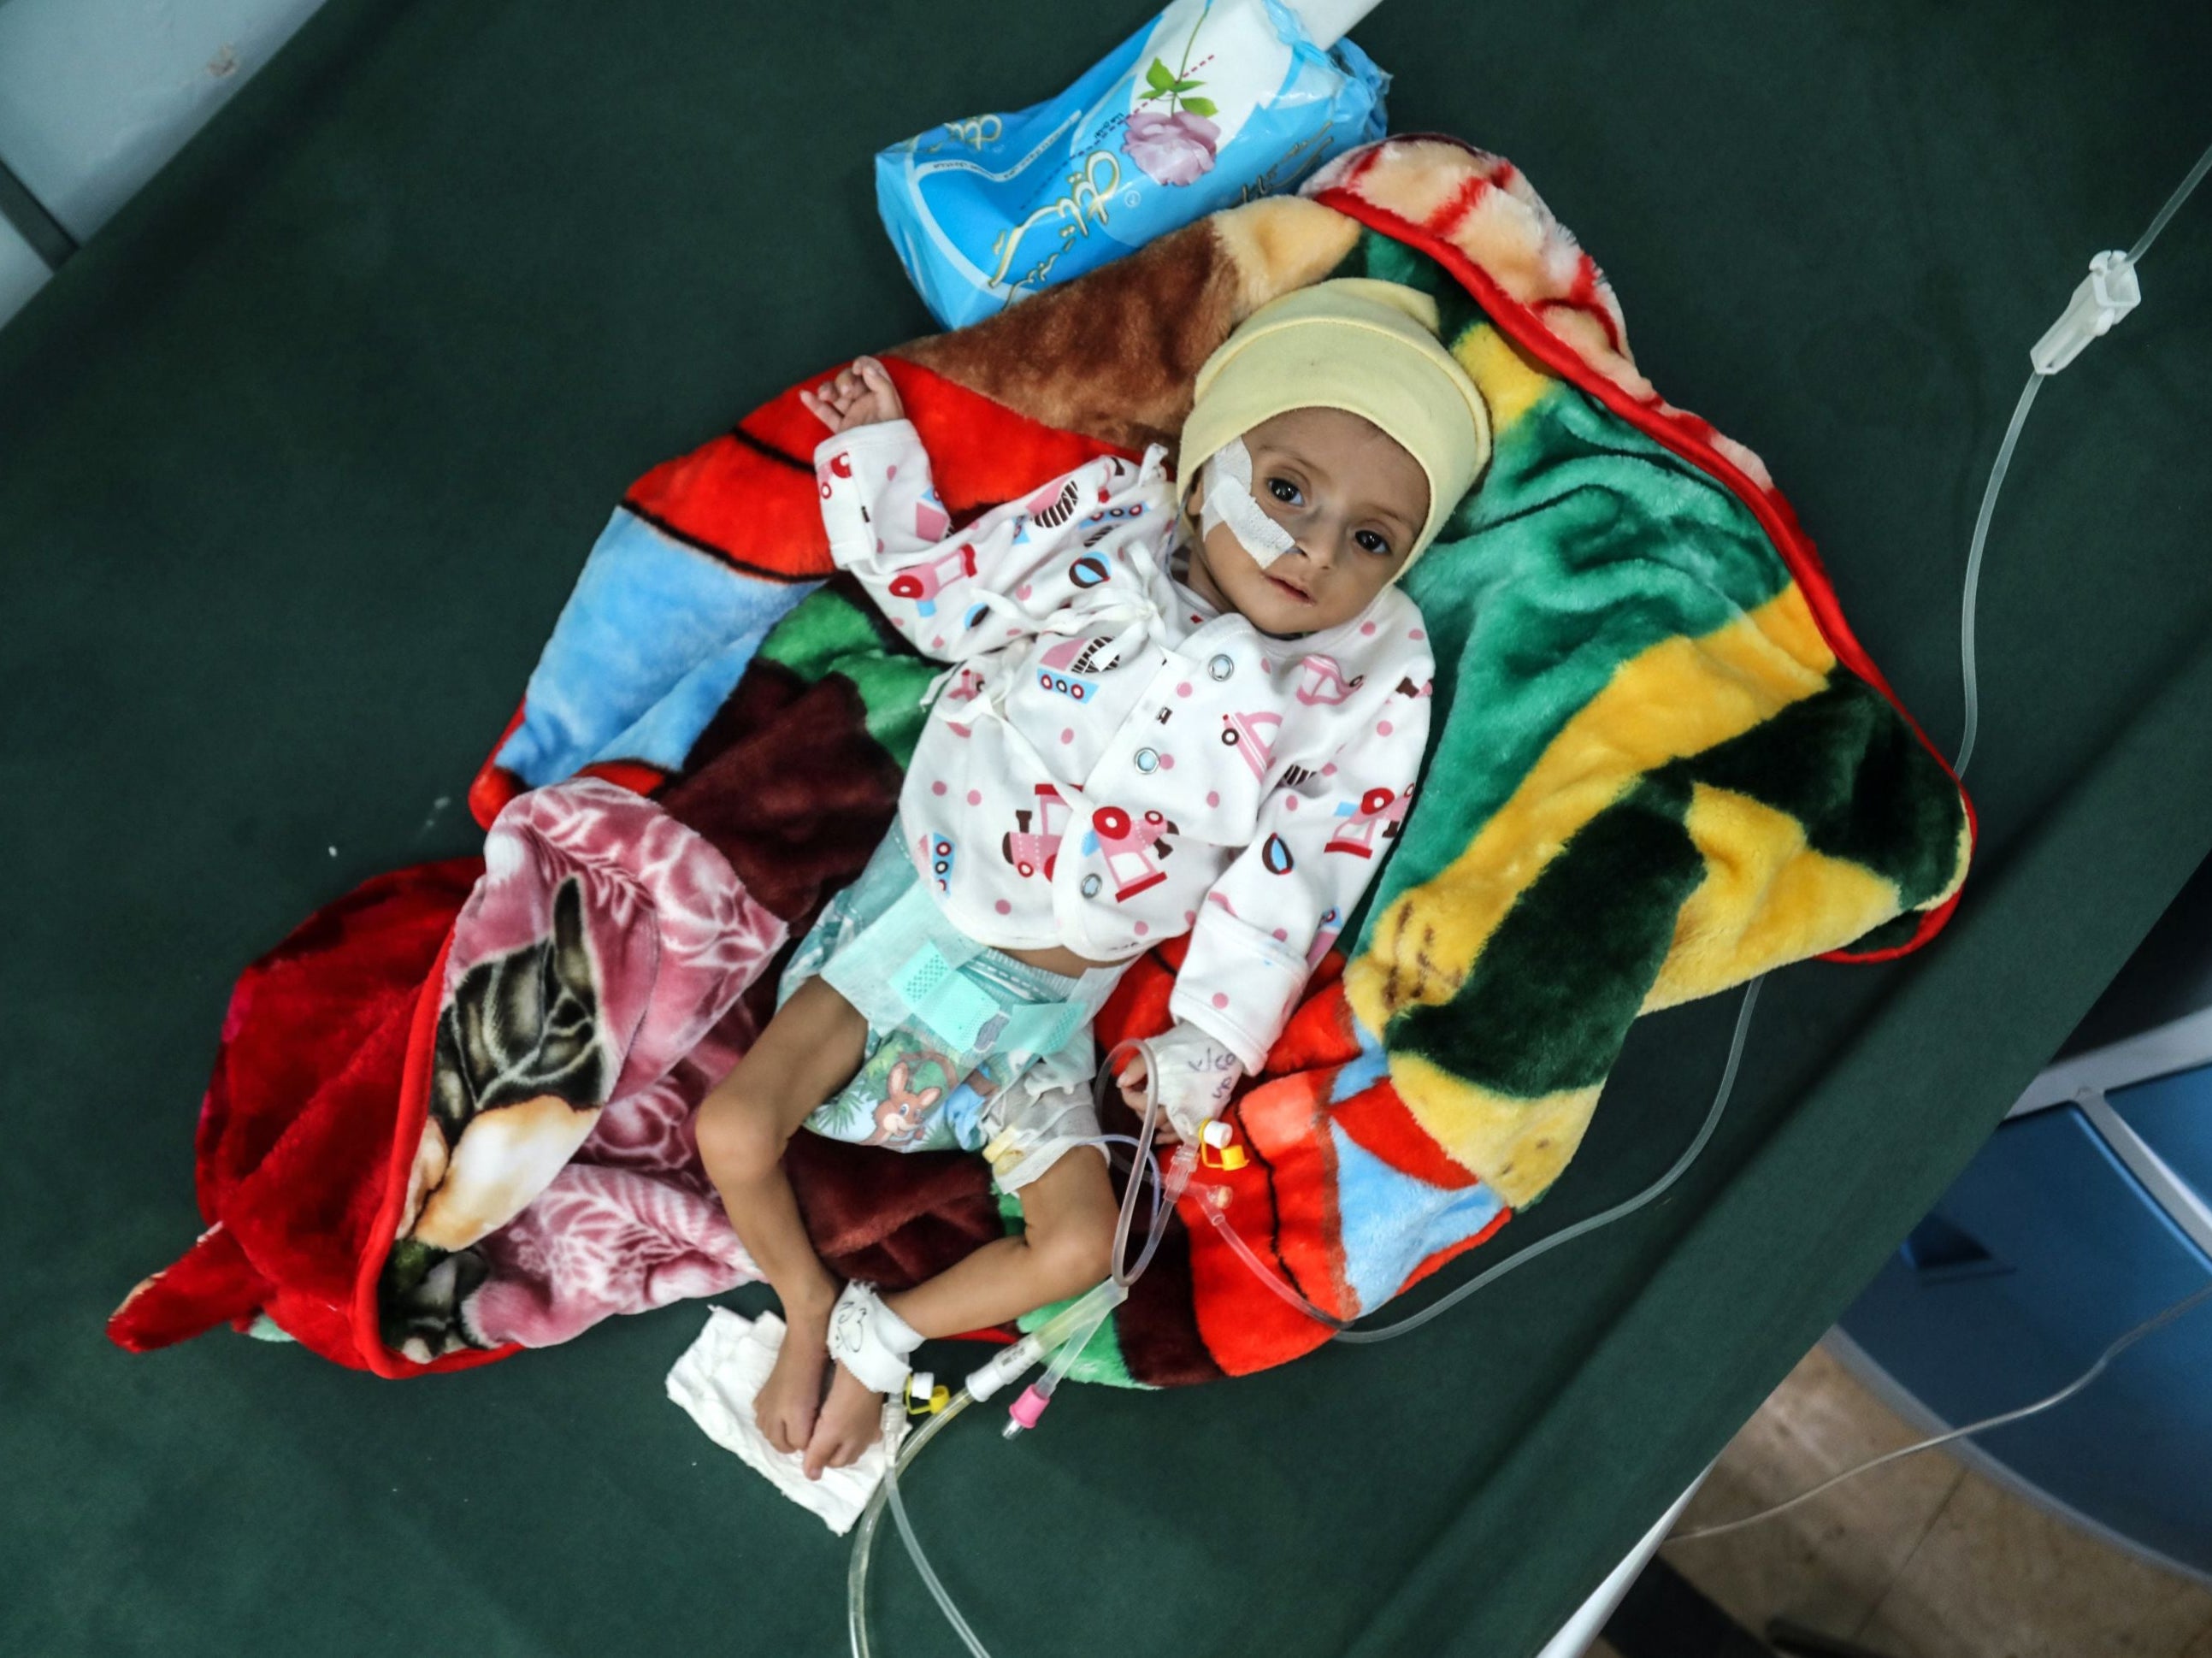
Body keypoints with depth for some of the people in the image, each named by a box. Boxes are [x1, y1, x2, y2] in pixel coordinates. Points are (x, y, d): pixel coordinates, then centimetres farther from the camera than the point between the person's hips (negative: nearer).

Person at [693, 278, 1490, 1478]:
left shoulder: (1370, 683, -12)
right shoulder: (1106, 520, -10)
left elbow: (1294, 879, -10)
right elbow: (935, 594, 2)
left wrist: (1207, 1038, -11)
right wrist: (875, 445, 0)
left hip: (1044, 1004, 1)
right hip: (912, 909, 0)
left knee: (1079, 1246, -7)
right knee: (731, 1134, -10)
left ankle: (878, 1338, 18)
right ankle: (810, 1313, 20)